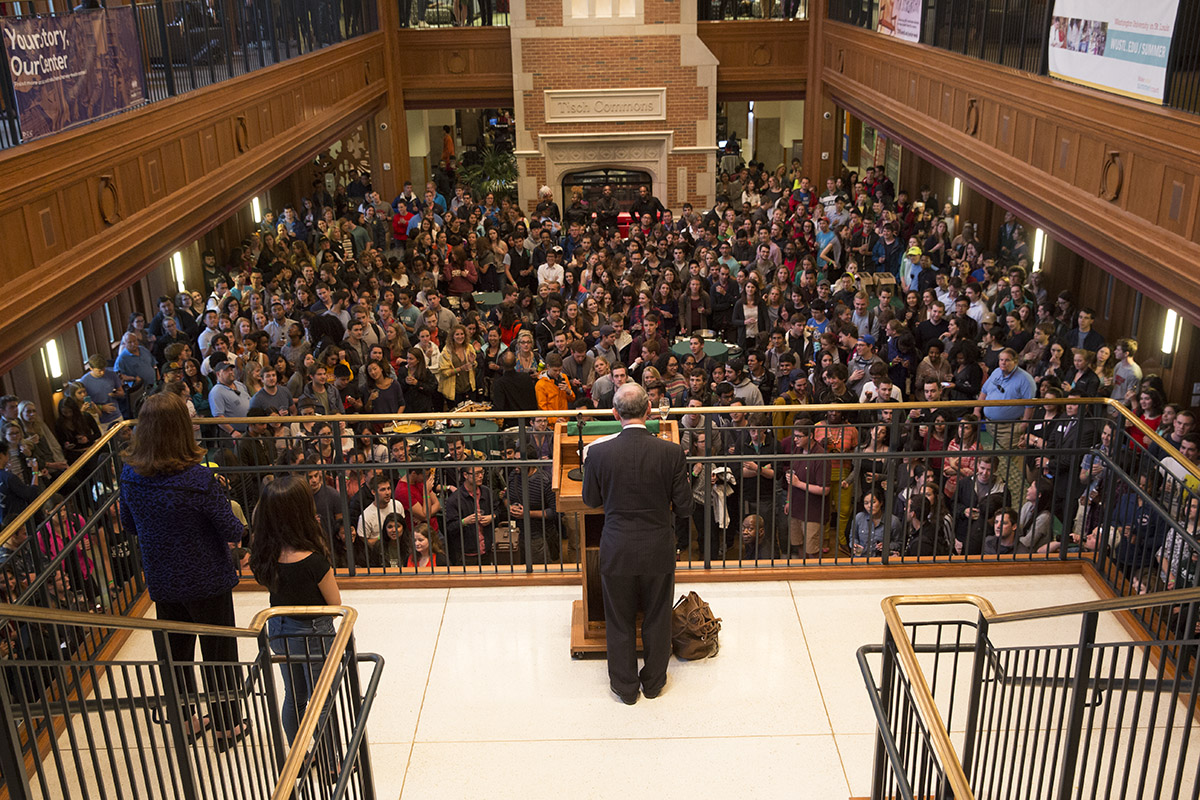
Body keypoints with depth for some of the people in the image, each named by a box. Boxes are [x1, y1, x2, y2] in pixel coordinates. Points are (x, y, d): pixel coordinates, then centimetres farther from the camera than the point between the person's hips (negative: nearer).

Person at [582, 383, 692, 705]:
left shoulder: (598, 452, -15)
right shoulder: (671, 452, -15)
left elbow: (592, 500, 0)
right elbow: (684, 507, -8)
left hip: (617, 551, 0)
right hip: (659, 550, 1)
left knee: (620, 621, 17)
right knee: (657, 619, 20)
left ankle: (625, 686, 30)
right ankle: (653, 682, 35)